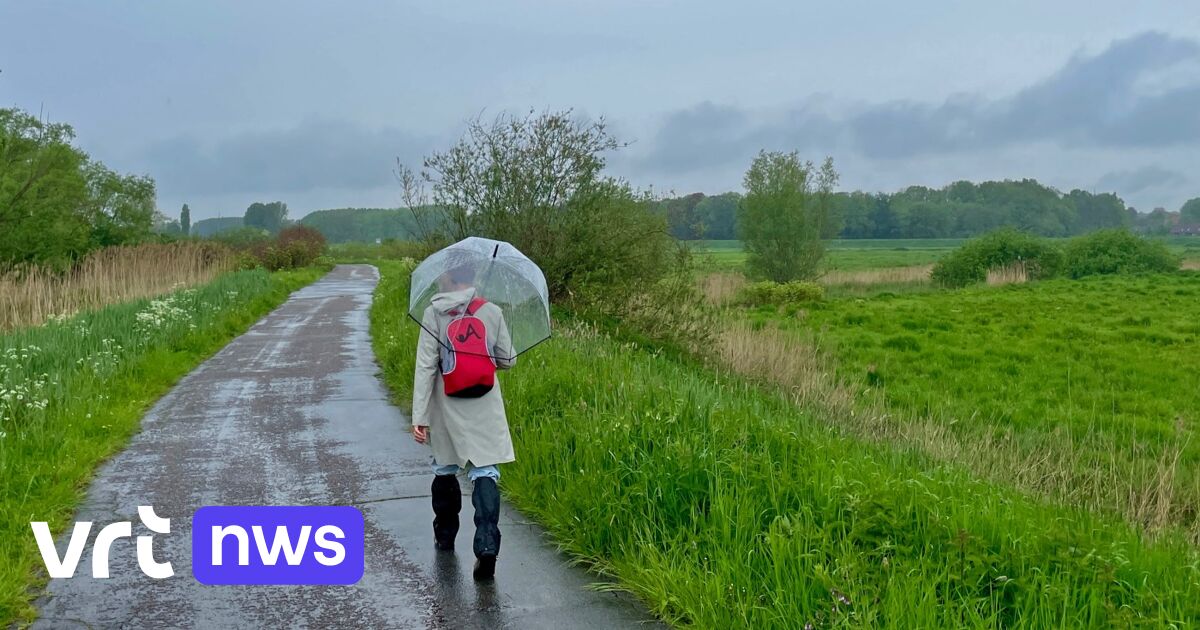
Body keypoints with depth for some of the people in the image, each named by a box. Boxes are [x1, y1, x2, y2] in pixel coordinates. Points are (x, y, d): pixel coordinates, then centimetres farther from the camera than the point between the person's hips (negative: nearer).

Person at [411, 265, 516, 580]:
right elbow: (508, 360, 3)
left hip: (447, 410, 0)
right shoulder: (492, 312, -4)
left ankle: (445, 536, 37)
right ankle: (486, 548, -17)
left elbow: (425, 367, -10)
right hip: (485, 411, 0)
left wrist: (419, 416, -8)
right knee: (485, 475, -1)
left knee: (444, 470, 20)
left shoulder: (433, 314, -8)